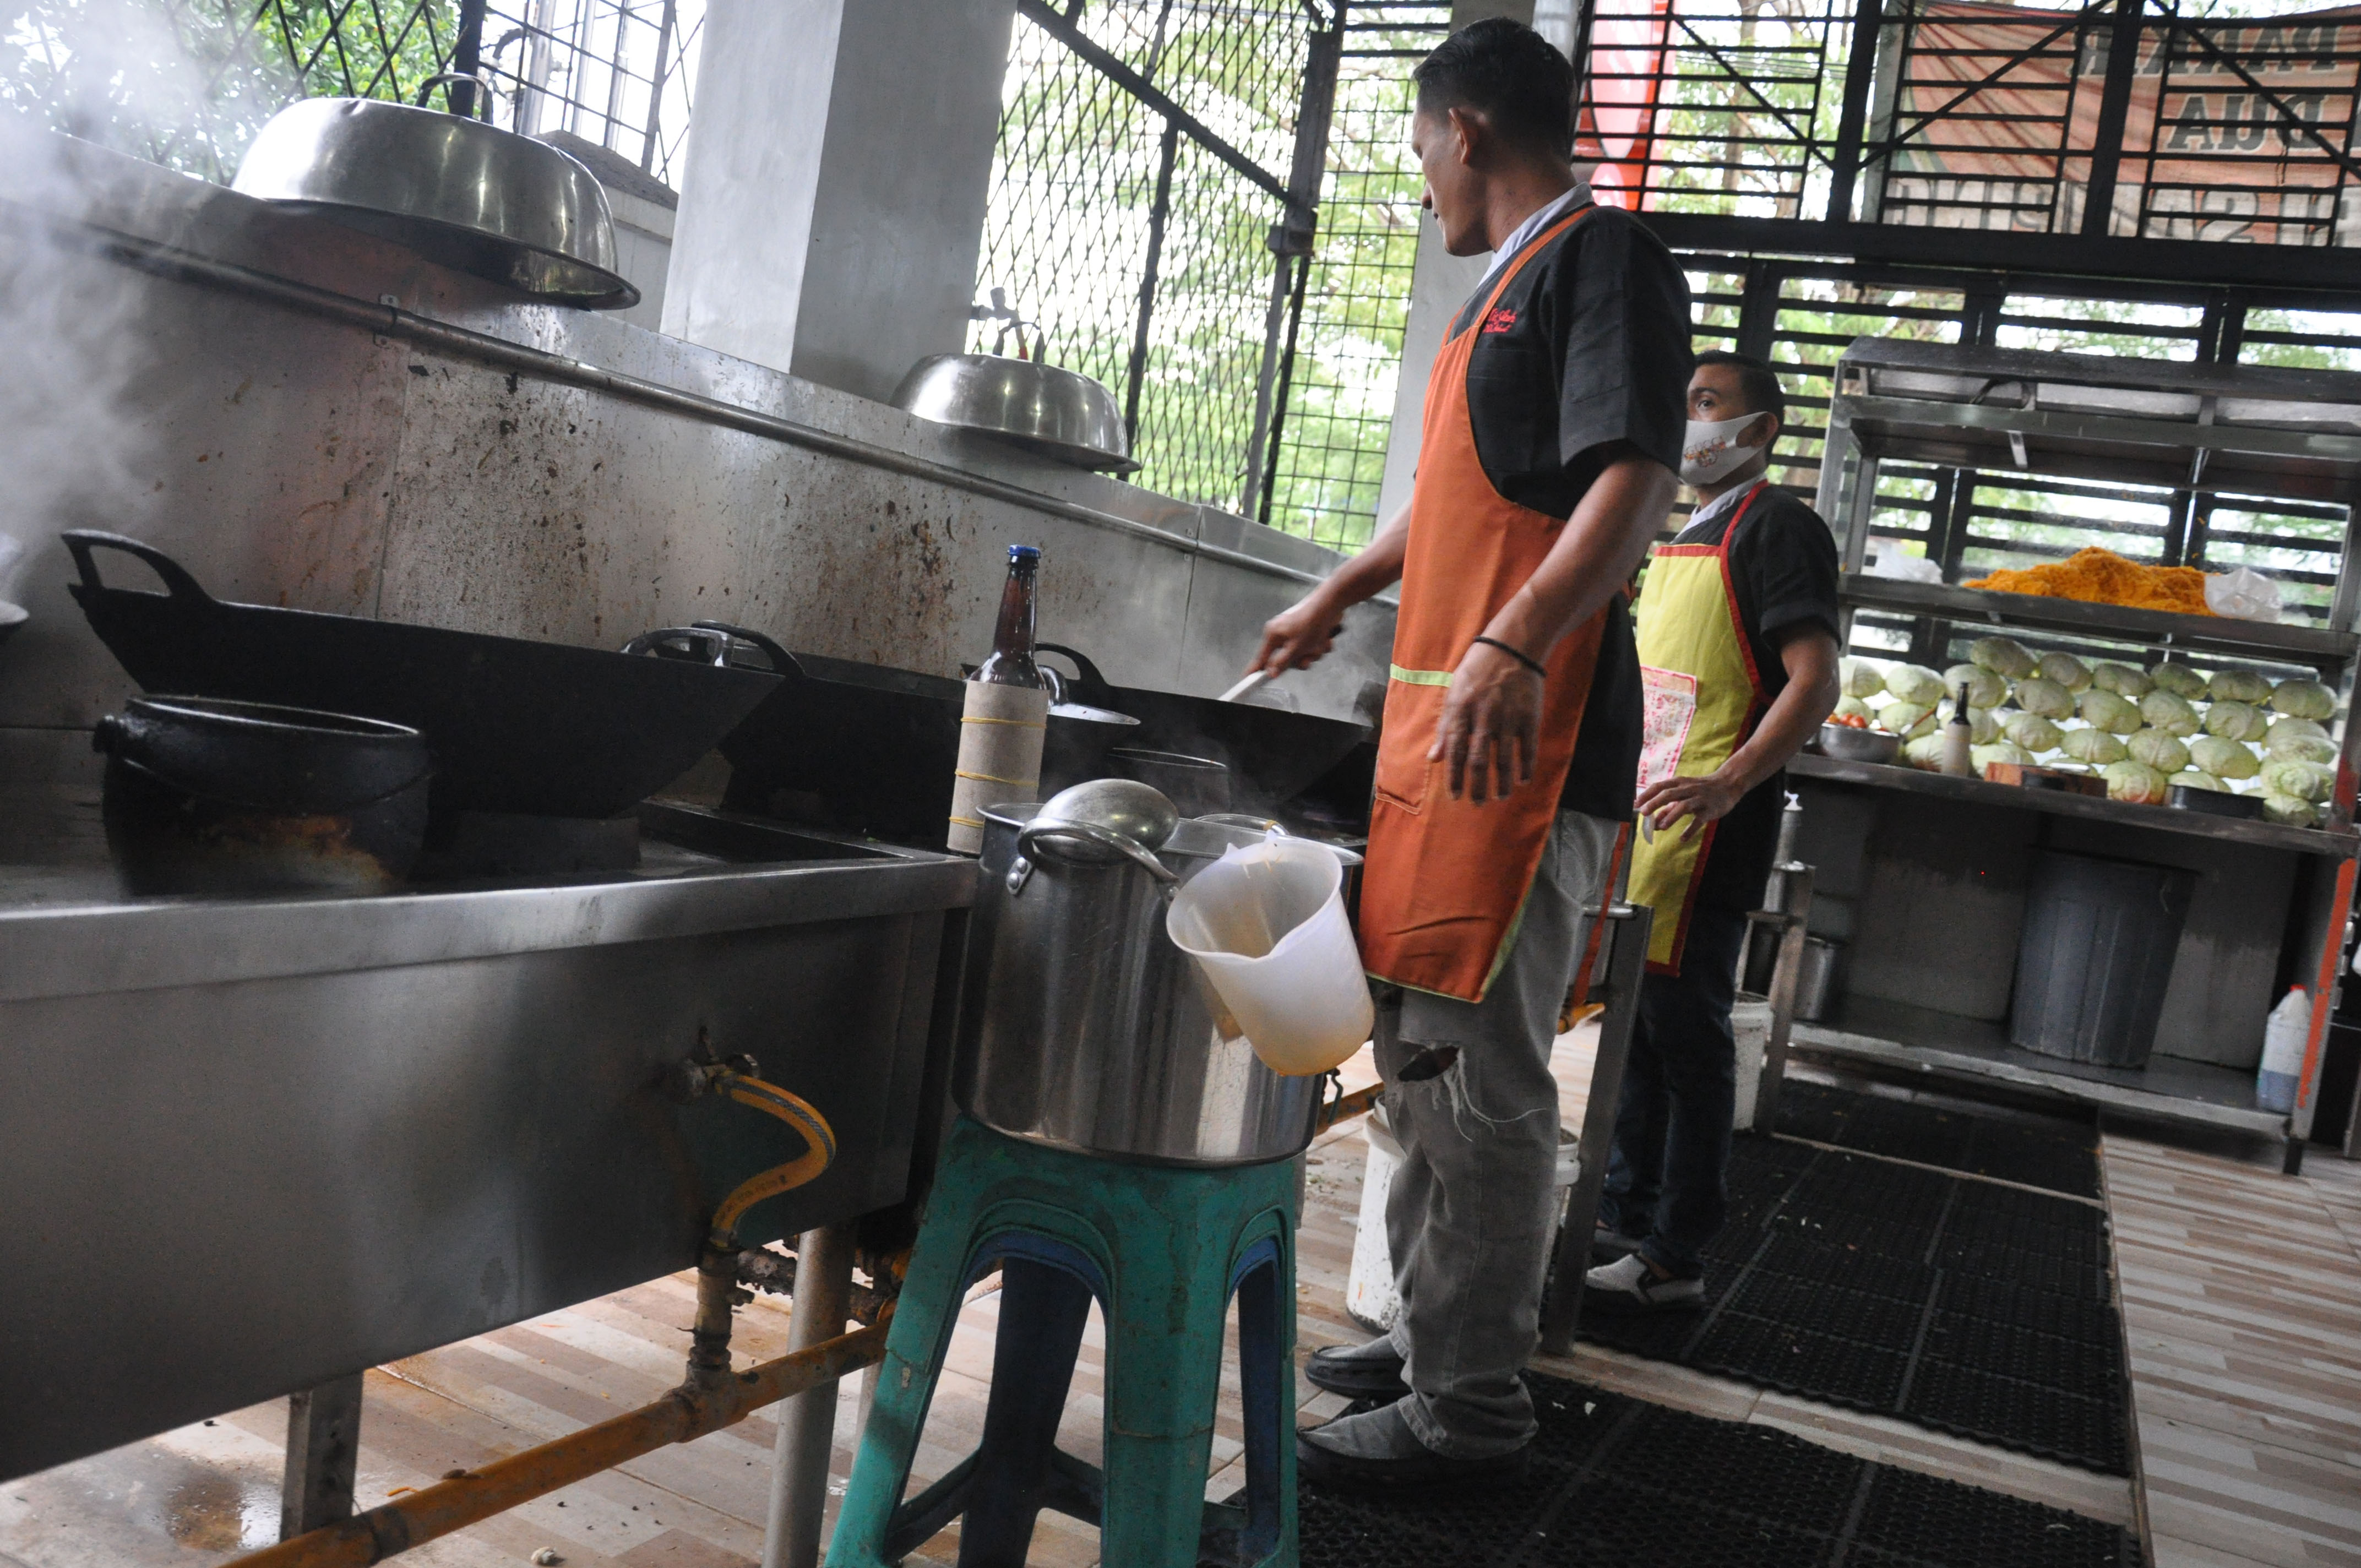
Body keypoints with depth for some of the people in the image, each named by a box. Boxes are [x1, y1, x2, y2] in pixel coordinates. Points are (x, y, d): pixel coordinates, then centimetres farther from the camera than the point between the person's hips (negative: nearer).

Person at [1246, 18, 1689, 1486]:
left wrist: (1515, 645, -33)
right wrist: (1337, 598, 46)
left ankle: (1470, 1404, 5)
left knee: (1477, 1073, -6)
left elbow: (1634, 482, -19)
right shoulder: (1507, 289, 24)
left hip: (1524, 741, -10)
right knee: (1423, 1059, 13)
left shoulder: (1603, 256, -5)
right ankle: (1438, 1332, 25)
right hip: (1442, 726, 10)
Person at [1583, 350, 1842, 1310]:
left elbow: (1814, 681, -18)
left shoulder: (1776, 526, -8)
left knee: (1686, 1035, -4)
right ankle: (1622, 1216, 25)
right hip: (1643, 824, 9)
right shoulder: (1684, 536, 19)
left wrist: (1729, 783, -29)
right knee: (1635, 1023, 14)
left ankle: (1673, 1259, 5)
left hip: (1706, 835, -9)